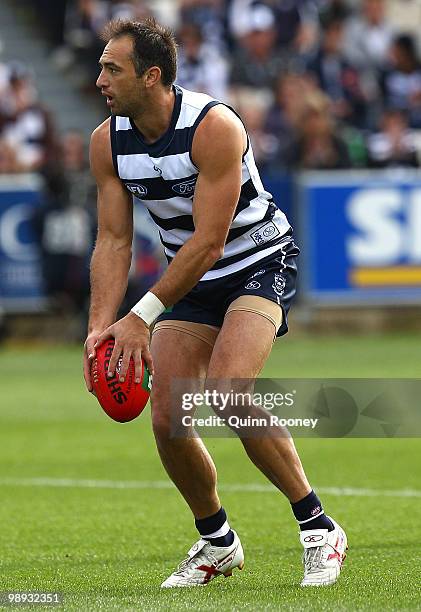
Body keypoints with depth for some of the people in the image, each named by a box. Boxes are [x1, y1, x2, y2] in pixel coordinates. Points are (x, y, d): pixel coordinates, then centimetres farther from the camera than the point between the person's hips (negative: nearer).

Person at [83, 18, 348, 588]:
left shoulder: (214, 126, -27)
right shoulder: (107, 141, -7)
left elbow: (209, 241, -28)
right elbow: (113, 241, -5)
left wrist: (143, 316, -31)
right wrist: (101, 325, -20)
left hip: (260, 263, -6)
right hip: (191, 278, 6)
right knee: (167, 418, -6)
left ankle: (318, 528, -16)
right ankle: (217, 543, 18)